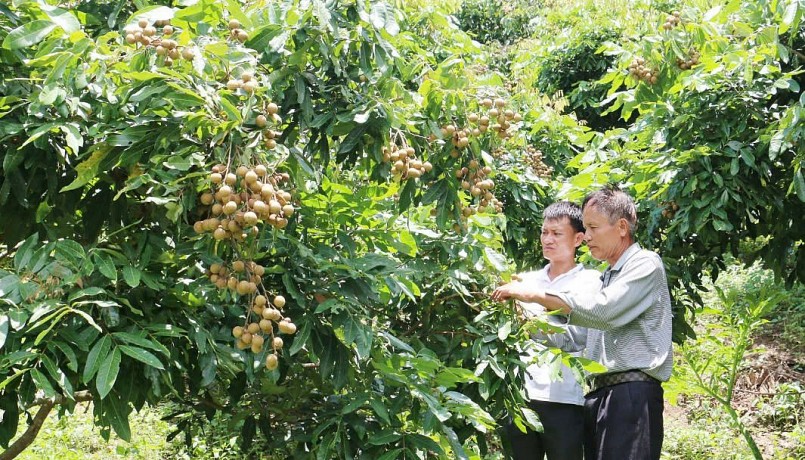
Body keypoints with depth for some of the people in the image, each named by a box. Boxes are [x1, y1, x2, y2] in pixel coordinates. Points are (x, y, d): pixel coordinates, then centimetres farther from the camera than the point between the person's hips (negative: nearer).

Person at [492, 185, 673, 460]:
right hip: (598, 394, 8)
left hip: (632, 395, -8)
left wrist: (536, 295, -14)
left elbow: (602, 311, -17)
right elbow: (583, 337, 25)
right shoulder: (608, 276, 24)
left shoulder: (645, 264, -3)